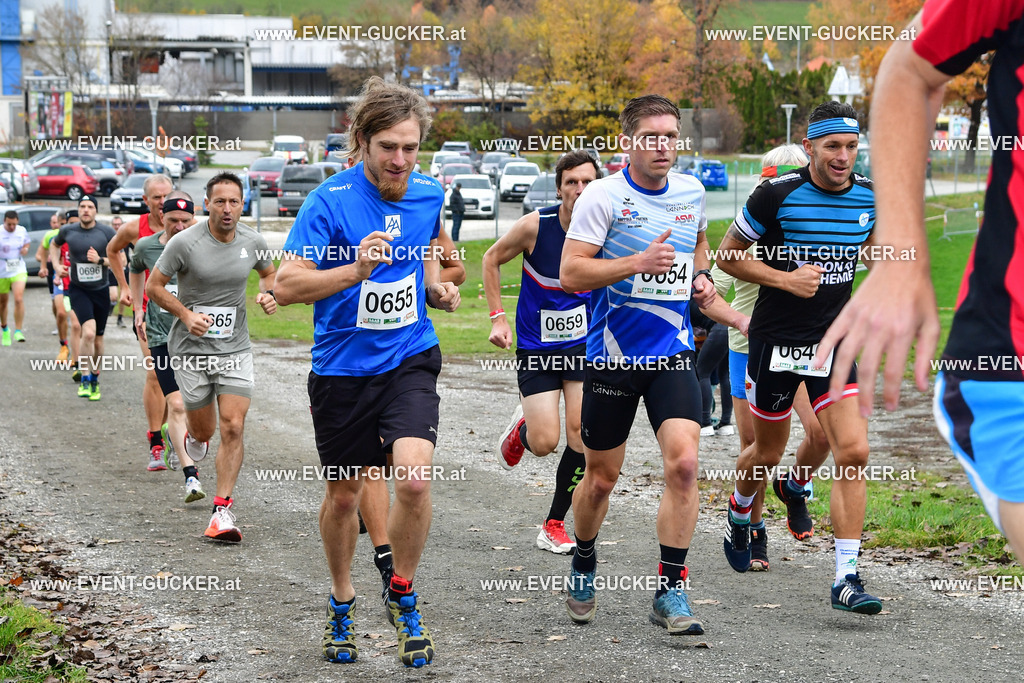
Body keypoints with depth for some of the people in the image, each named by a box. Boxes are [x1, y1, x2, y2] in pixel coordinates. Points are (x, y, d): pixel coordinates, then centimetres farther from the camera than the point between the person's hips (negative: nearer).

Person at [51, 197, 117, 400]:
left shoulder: (106, 232, -7)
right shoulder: (68, 231, -3)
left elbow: (119, 263, -4)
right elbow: (54, 244, 21)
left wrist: (100, 260, -20)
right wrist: (56, 265, 6)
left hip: (101, 291, 1)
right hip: (78, 291, -1)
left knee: (98, 339, 11)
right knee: (88, 332, -22)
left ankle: (95, 379, 31)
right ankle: (85, 379, -12)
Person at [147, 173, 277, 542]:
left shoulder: (252, 242, -2)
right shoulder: (185, 242, -13)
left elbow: (269, 272, 19)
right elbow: (153, 286, -5)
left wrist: (269, 295, -3)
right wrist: (186, 315, -18)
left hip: (235, 349, 2)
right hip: (191, 349, -2)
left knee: (233, 428, -11)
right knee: (204, 432, 9)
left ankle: (223, 511, -6)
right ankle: (192, 432, 49)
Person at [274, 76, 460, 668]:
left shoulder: (429, 195, 1)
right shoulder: (329, 201, -13)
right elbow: (287, 286, -18)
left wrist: (436, 288, 2)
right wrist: (355, 270, -31)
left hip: (410, 359, 2)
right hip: (342, 368, -2)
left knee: (414, 478, -19)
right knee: (344, 493, 10)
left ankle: (404, 596, 4)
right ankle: (342, 603, 35)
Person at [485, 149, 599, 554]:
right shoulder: (536, 225, -17)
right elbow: (492, 259, 0)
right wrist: (498, 318, -5)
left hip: (584, 345, 2)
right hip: (536, 347, -2)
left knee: (580, 436, -6)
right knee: (544, 442, -9)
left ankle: (554, 525, 10)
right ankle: (522, 427, 30)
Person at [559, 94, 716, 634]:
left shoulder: (691, 191, 6)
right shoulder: (604, 195, -10)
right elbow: (570, 273, -16)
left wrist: (700, 277, 8)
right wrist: (639, 262, -25)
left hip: (673, 354, 3)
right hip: (613, 356, -3)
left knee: (683, 463, -15)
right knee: (601, 477, 8)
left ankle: (670, 591, -7)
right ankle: (583, 566, 36)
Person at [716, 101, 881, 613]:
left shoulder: (871, 196, 0)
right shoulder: (776, 195, -13)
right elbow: (727, 255, -4)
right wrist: (786, 279, -16)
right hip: (776, 340, -2)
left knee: (853, 452, -12)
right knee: (768, 452, 13)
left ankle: (846, 577, -10)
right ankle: (739, 515, 48)